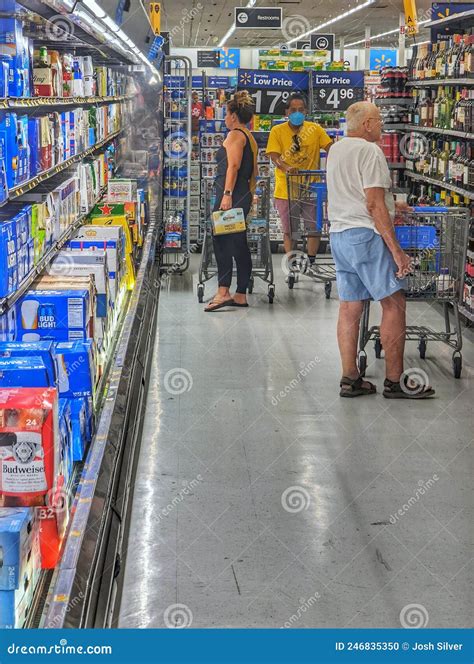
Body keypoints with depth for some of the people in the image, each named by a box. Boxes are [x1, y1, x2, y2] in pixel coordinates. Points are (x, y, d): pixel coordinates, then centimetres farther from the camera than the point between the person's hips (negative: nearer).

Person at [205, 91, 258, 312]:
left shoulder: (235, 135, -7)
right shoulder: (250, 138, 21)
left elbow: (233, 165, -18)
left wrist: (227, 194, -24)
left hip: (230, 197, -10)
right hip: (244, 196, 10)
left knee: (222, 241, -12)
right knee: (239, 244, 9)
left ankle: (223, 292, -19)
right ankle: (240, 295, 11)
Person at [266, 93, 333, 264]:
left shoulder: (315, 129, 3)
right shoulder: (277, 131, -1)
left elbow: (331, 149, 0)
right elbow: (274, 156, -11)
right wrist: (286, 168, -31)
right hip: (285, 188, -1)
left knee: (314, 227, 2)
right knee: (288, 230, 7)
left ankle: (311, 262, 14)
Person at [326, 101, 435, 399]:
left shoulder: (335, 150, 16)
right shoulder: (369, 151, -12)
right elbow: (375, 206, -17)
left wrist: (390, 205, 37)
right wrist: (396, 250, -16)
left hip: (339, 235, 9)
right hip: (366, 235, -9)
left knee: (350, 307, 9)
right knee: (394, 304, -3)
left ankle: (350, 379, 11)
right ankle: (395, 381, -2)